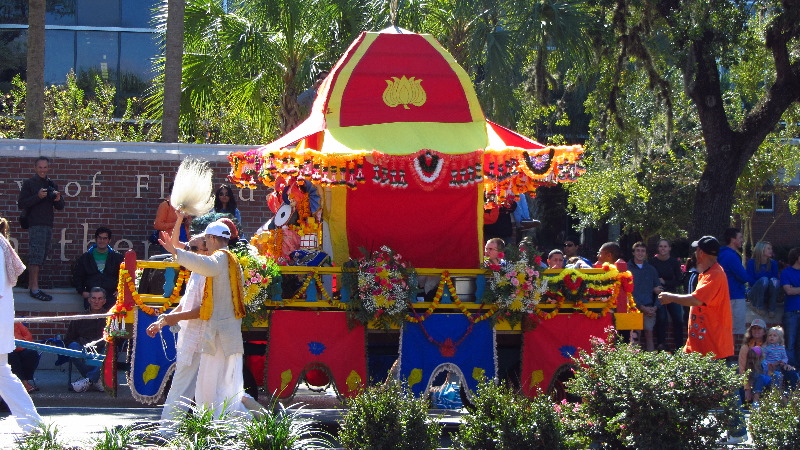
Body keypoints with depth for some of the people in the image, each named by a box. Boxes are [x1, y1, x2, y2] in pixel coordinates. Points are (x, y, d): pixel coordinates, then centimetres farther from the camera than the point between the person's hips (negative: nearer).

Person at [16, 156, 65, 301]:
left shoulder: (51, 185, 17)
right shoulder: (29, 183, -1)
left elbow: (60, 207, 19)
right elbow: (21, 204, -8)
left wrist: (58, 200, -5)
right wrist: (38, 197, -20)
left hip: (48, 224, 7)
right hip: (35, 225, -7)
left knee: (41, 257, 6)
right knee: (37, 255, -14)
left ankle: (31, 286, 10)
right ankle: (34, 288, -17)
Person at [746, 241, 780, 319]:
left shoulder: (773, 263, 5)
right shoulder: (751, 262, -5)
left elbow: (776, 278, 1)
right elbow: (750, 280, -10)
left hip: (768, 295, 3)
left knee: (774, 280, -28)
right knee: (764, 279, -31)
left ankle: (772, 309, -28)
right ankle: (759, 307, -25)